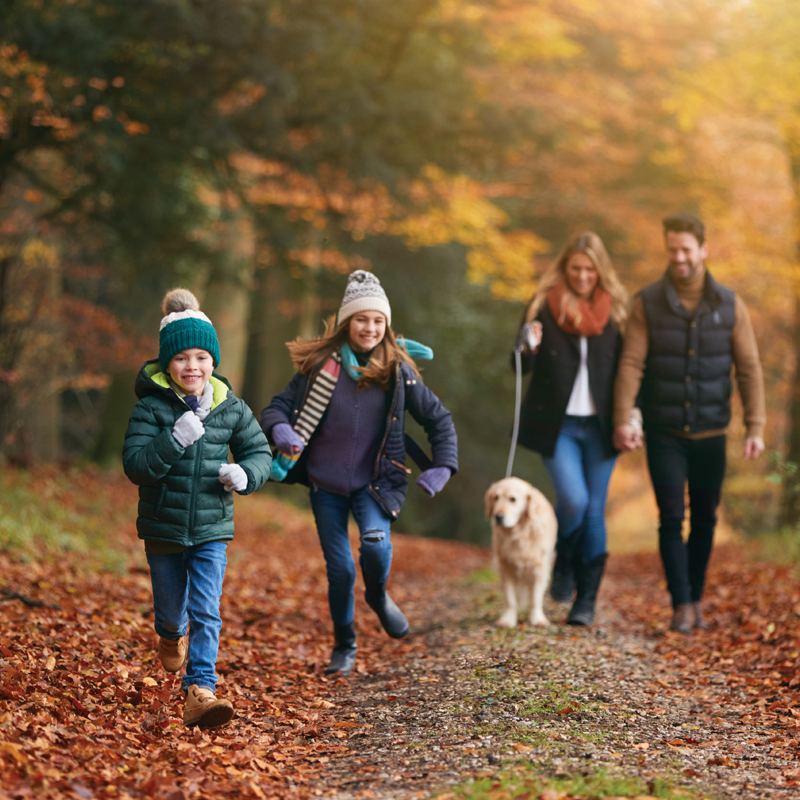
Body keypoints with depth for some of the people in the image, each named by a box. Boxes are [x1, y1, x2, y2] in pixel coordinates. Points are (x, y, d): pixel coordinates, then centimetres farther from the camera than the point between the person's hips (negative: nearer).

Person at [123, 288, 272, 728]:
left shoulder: (231, 408, -3)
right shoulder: (151, 408, -12)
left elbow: (259, 450, 9)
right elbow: (135, 465, -18)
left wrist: (245, 473, -13)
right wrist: (175, 440, -31)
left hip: (212, 529, 1)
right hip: (163, 528, -1)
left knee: (206, 613, -10)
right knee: (170, 607, 18)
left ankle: (200, 692, -10)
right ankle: (172, 635, 54)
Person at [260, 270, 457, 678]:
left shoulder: (398, 372, -5)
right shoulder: (320, 365, -6)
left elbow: (438, 418, 5)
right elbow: (277, 407, -4)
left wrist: (442, 466, -5)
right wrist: (280, 430, -26)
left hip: (374, 482, -1)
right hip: (326, 484, 1)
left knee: (375, 541, -27)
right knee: (340, 569, 1)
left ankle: (378, 596, 8)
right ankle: (344, 646, 26)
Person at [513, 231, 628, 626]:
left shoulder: (615, 309, 4)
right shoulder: (543, 306, -2)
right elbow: (521, 368, -5)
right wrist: (528, 347, -27)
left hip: (599, 425, 2)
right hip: (556, 424, -2)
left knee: (594, 510, 2)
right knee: (573, 500, -15)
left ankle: (586, 599, 11)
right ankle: (563, 564, 16)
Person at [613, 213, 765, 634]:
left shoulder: (729, 306, 1)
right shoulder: (648, 303, -2)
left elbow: (749, 369, 1)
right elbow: (631, 364, -7)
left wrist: (756, 426, -7)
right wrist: (623, 420, -18)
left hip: (710, 433, 2)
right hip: (664, 433, -2)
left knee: (705, 519, 8)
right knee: (672, 517, -6)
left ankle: (696, 597, 22)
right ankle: (682, 605, -1)